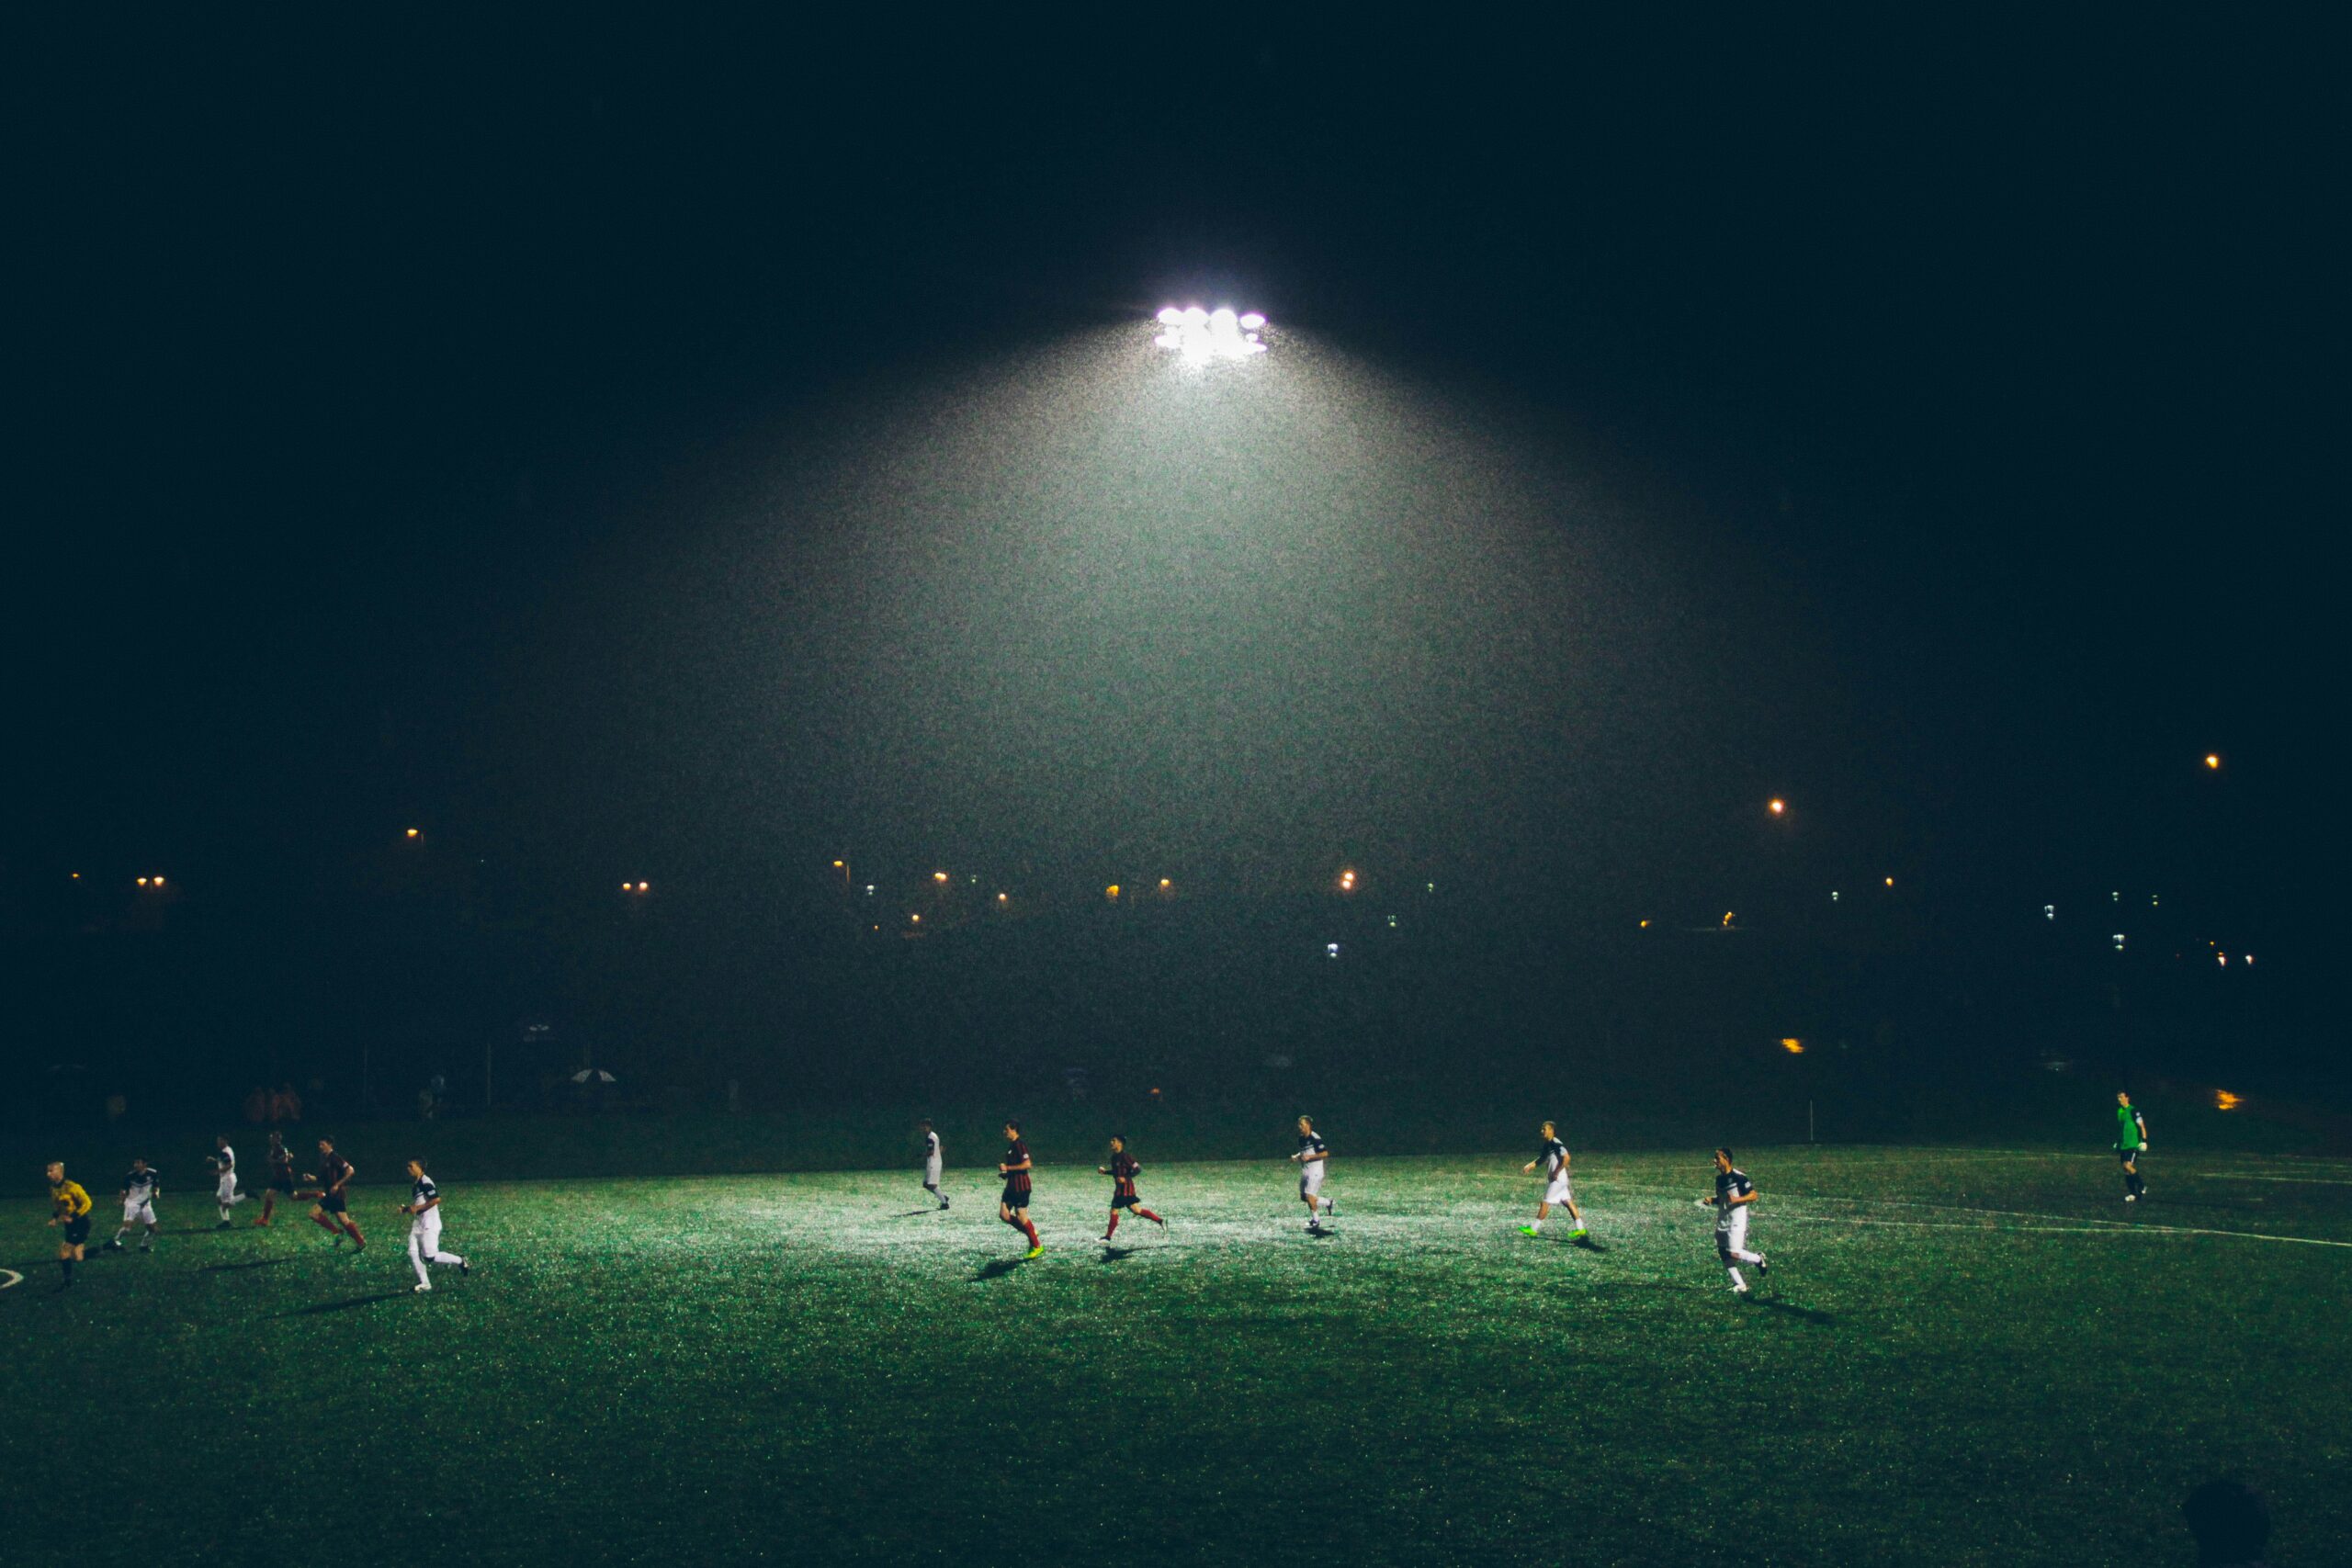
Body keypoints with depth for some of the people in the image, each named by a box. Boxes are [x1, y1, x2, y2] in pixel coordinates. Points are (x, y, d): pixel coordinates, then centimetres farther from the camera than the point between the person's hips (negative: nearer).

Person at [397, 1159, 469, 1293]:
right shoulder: (414, 1184, 15)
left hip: (429, 1225, -9)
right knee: (413, 1254, 0)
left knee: (429, 1257, -11)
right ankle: (424, 1283, 8)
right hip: (417, 1225, 9)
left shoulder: (425, 1182, -15)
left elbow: (436, 1199, -23)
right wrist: (406, 1209, 8)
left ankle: (459, 1261, 7)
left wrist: (417, 1208, -19)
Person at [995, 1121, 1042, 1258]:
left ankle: (1037, 1246, 5)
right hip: (1011, 1186, 10)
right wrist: (1004, 1173, 9)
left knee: (1021, 1216, -6)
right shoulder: (1010, 1146, 15)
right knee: (1003, 1214, 4)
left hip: (1021, 1187, -10)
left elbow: (1027, 1164, -25)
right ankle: (1031, 1231, 15)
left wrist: (1007, 1168, -21)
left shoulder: (1020, 1145, -15)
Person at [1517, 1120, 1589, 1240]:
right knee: (1568, 1202, 9)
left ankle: (1534, 1229, 3)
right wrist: (1529, 1166, 10)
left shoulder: (1556, 1144, -17)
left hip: (1557, 1179, -10)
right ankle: (1580, 1229, 10)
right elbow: (1542, 1158, 23)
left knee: (1545, 1202, -3)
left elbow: (1566, 1158, -26)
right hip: (1555, 1180, 10)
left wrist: (1557, 1172, -23)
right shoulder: (1548, 1145, 13)